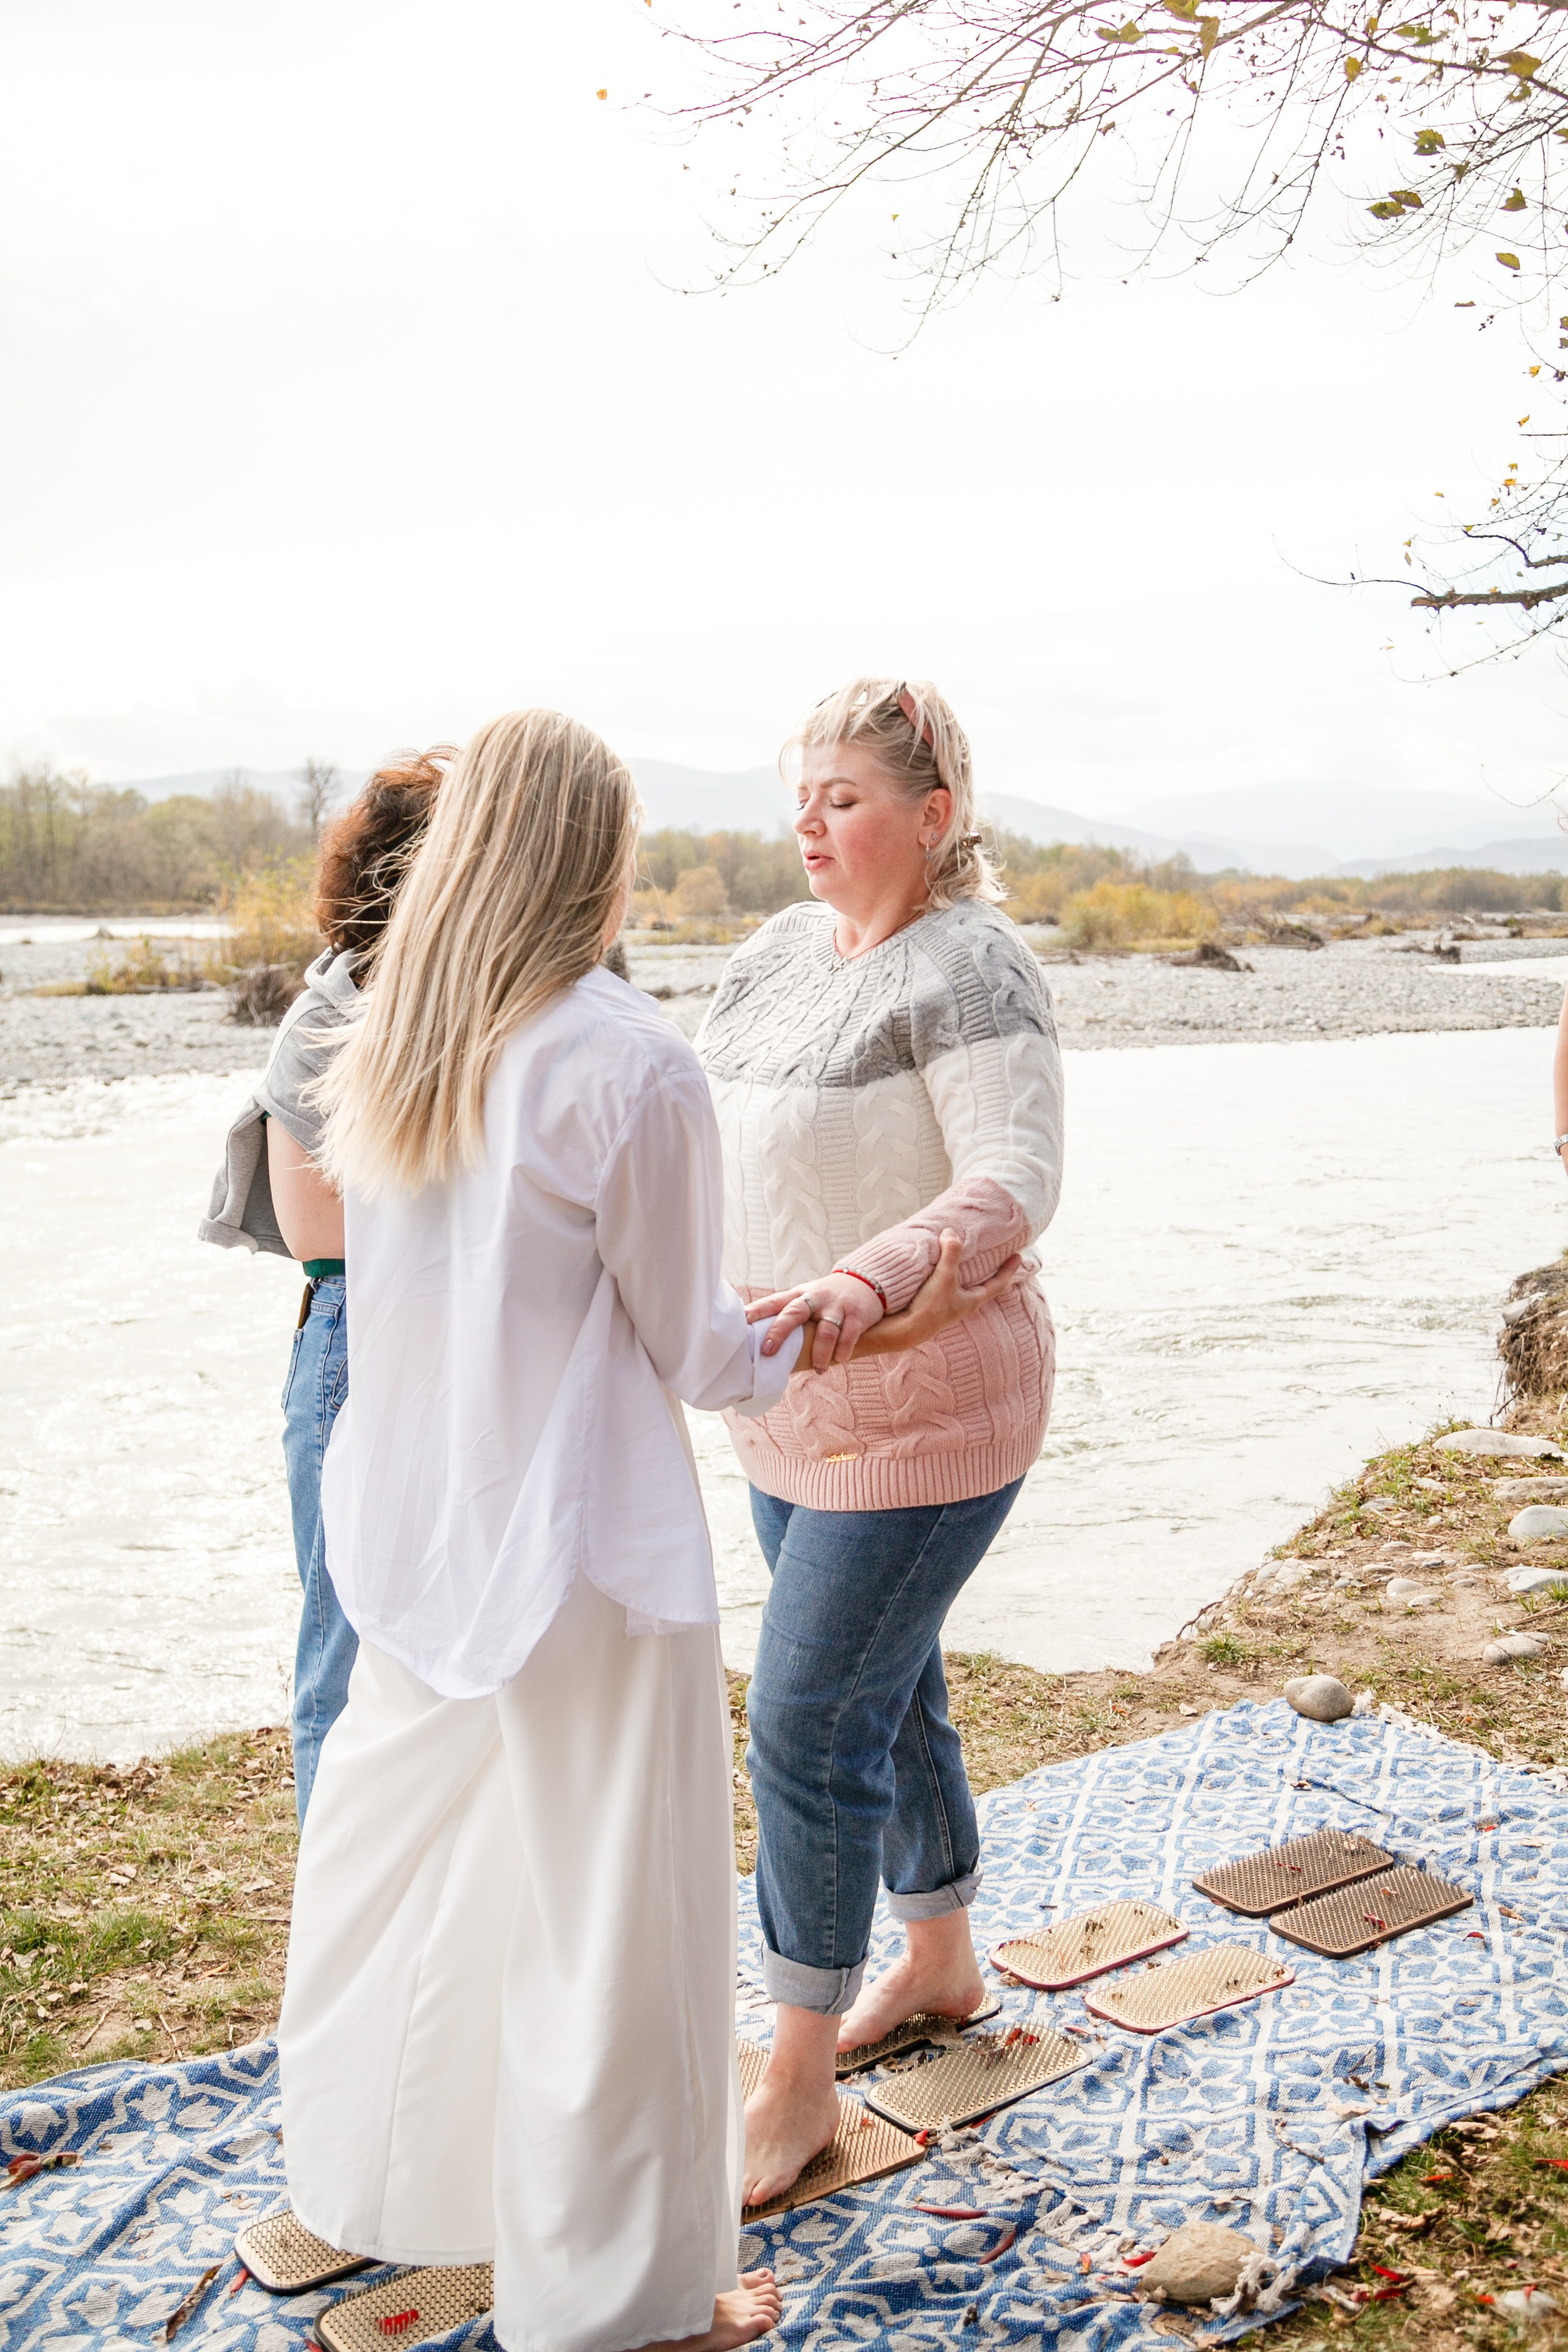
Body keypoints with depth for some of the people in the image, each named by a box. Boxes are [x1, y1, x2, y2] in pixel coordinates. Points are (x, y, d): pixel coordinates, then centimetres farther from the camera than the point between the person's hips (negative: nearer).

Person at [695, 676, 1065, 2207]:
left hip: (921, 1413, -8)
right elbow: (692, 1117, 12)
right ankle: (939, 1962, 42)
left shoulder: (967, 968, -18)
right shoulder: (785, 950, 7)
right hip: (799, 1407, 8)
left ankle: (801, 2084, 12)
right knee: (883, 1687, 20)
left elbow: (1015, 1182, -28)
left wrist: (872, 1280, -44)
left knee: (810, 1721, -5)